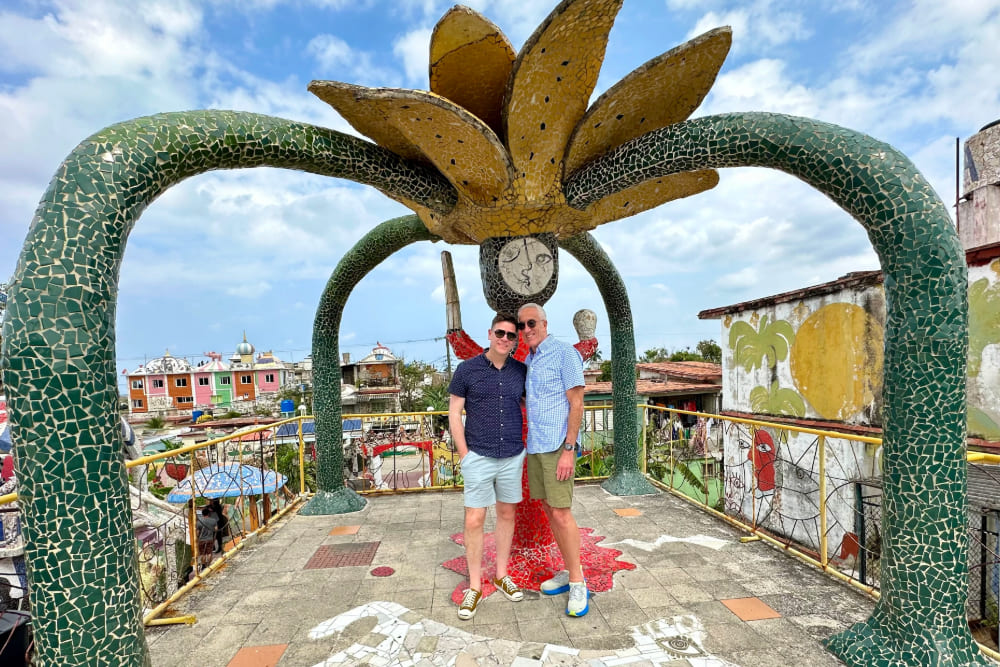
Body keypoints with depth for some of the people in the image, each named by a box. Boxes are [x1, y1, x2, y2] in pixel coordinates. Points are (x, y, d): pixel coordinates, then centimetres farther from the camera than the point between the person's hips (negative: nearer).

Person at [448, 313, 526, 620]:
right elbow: (454, 413, -3)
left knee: (507, 514, 14)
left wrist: (528, 447, 3)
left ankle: (501, 575, 33)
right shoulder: (467, 369, -7)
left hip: (513, 457, 3)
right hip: (479, 457, -3)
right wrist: (464, 454, -7)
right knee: (474, 521, 1)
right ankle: (474, 587, 20)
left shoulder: (521, 371, 0)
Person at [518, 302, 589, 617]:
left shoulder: (564, 353, -9)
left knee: (561, 512, -6)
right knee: (549, 509, 12)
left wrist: (569, 449, -18)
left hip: (557, 445, -8)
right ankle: (569, 571, 26)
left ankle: (578, 583, 9)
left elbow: (576, 403, -13)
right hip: (534, 446, 8)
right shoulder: (528, 361, 13)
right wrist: (528, 444, 14)